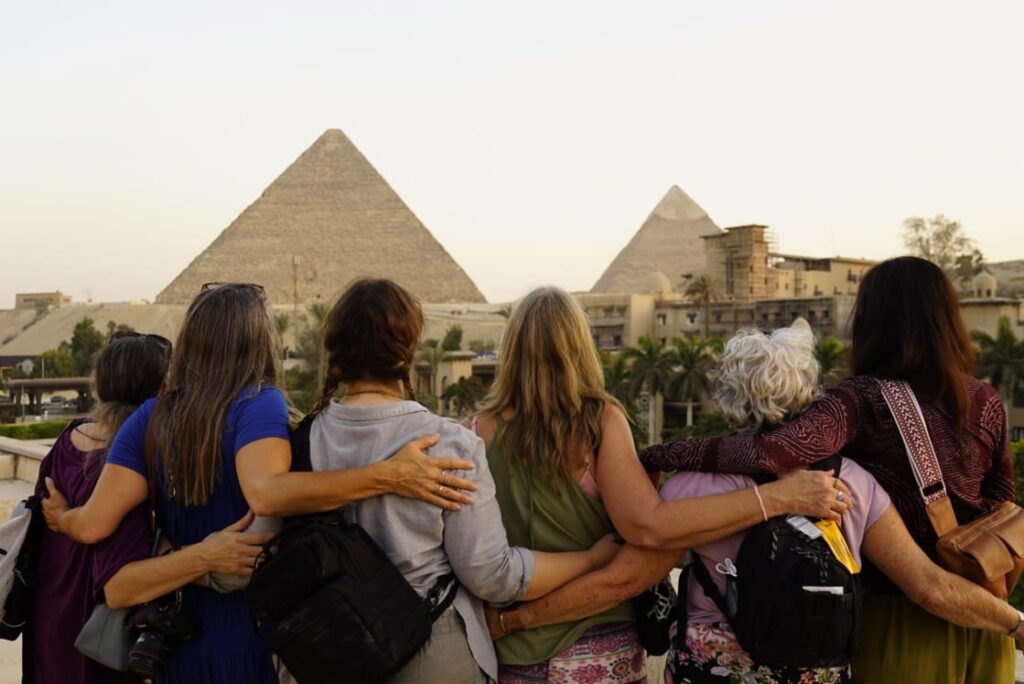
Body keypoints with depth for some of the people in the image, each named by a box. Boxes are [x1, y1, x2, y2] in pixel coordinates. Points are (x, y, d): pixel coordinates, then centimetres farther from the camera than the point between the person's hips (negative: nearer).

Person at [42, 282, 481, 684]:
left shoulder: (149, 419, -1)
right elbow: (266, 494, -33)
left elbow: (94, 525, -6)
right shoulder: (257, 403, -14)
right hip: (251, 643, -4)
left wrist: (61, 517, 17)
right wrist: (388, 477, -38)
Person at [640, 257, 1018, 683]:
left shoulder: (865, 399, -19)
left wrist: (658, 455, -27)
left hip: (902, 611, -4)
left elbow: (773, 452, -34)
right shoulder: (988, 403, -3)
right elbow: (1001, 504, 9)